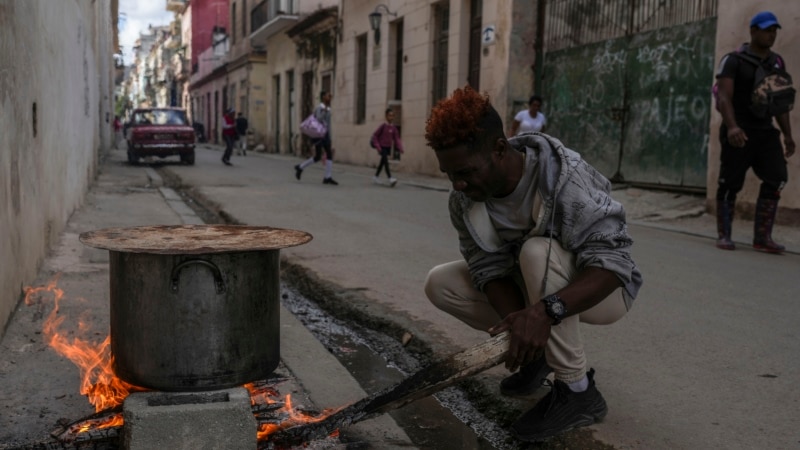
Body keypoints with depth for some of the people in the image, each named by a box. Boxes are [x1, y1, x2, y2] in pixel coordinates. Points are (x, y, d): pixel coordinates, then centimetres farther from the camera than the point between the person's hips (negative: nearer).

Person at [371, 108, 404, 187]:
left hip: (388, 147, 6)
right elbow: (375, 135, -10)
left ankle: (376, 176, 32)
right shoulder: (383, 125, -12)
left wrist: (400, 148, -10)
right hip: (382, 147, -6)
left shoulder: (394, 127, 1)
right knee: (386, 161, -18)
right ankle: (390, 178, -28)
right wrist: (377, 146, -16)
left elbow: (396, 138, 3)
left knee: (383, 162, 16)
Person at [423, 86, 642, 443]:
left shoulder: (566, 179, -32)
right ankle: (537, 350, 6)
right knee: (440, 283, -10)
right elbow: (490, 268, -16)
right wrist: (520, 323, -35)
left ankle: (577, 391, -21)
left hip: (599, 291, -5)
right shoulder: (463, 199, -15)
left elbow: (612, 264, -37)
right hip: (531, 288, 6)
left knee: (538, 251, -36)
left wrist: (544, 311, -51)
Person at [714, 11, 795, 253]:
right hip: (739, 132, -5)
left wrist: (787, 134, 11)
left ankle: (762, 237, -3)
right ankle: (723, 236, 10)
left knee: (776, 179, -8)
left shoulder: (776, 62, 14)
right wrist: (732, 126, -31)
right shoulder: (733, 61, -4)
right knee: (730, 184, -2)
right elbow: (724, 96, -16)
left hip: (765, 131, 5)